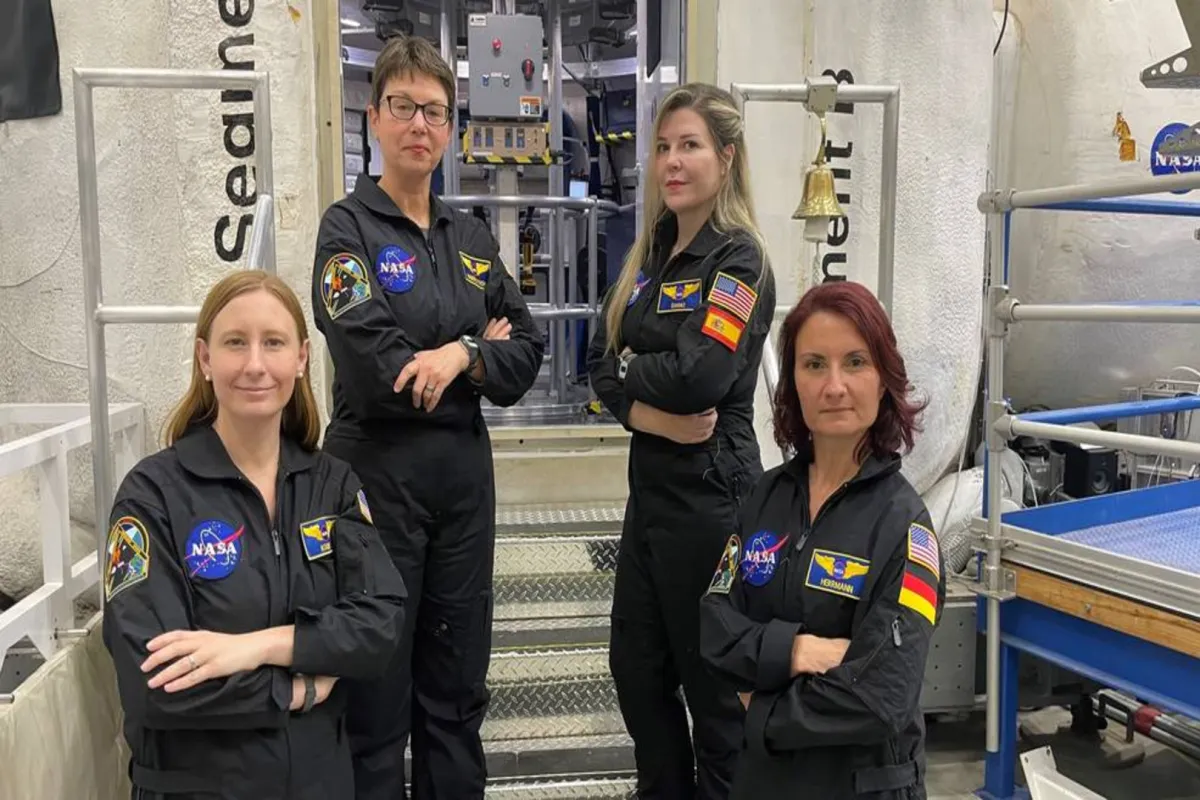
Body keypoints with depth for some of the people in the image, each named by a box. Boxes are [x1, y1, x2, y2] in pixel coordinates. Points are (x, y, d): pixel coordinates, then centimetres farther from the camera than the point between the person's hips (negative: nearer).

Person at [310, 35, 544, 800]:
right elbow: (376, 373, -18)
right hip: (378, 471, -5)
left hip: (465, 468, 5)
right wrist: (476, 347, -7)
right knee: (377, 684, 6)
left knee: (457, 677, 16)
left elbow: (528, 352, 5)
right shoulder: (348, 228, -6)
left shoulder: (472, 236, 10)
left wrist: (460, 358, -12)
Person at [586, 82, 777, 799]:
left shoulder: (739, 260, -11)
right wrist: (644, 409, -14)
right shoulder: (652, 254, 11)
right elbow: (602, 363, 5)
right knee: (636, 667, 18)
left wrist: (628, 370, -6)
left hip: (710, 492, -8)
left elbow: (698, 376, -24)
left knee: (714, 684, 6)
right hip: (652, 484, 8)